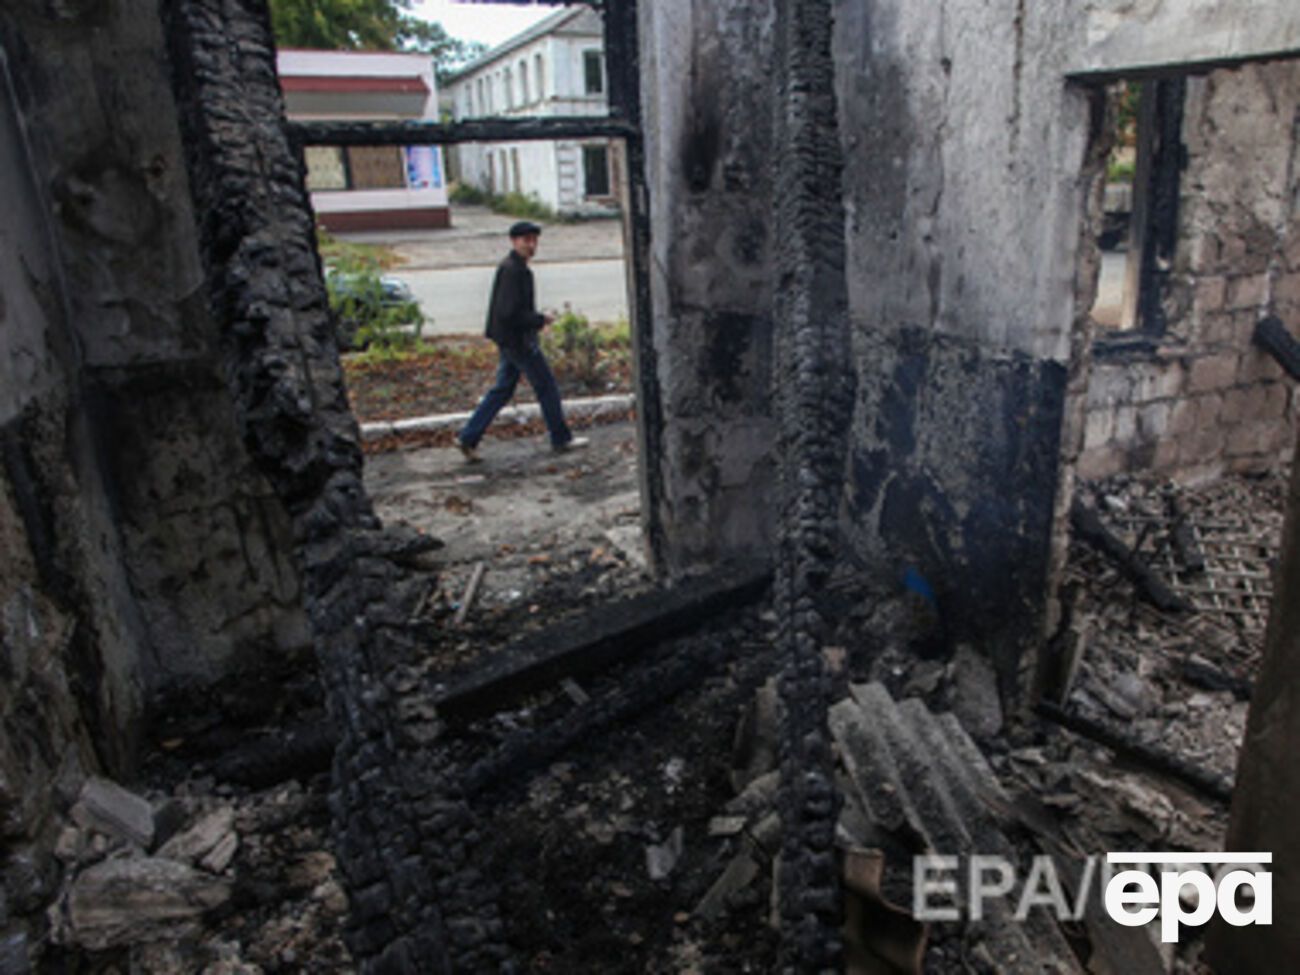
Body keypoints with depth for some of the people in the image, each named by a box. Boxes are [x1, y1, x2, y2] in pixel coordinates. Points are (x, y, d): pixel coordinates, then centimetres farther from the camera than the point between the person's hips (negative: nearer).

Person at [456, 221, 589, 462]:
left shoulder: (515, 268, 14)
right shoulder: (512, 270, -19)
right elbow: (509, 313, -25)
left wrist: (536, 319, 11)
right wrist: (540, 320, -16)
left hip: (509, 341, 10)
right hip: (517, 340, -10)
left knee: (502, 389, 13)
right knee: (546, 385, 3)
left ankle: (468, 437, 13)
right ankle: (561, 438, 15)